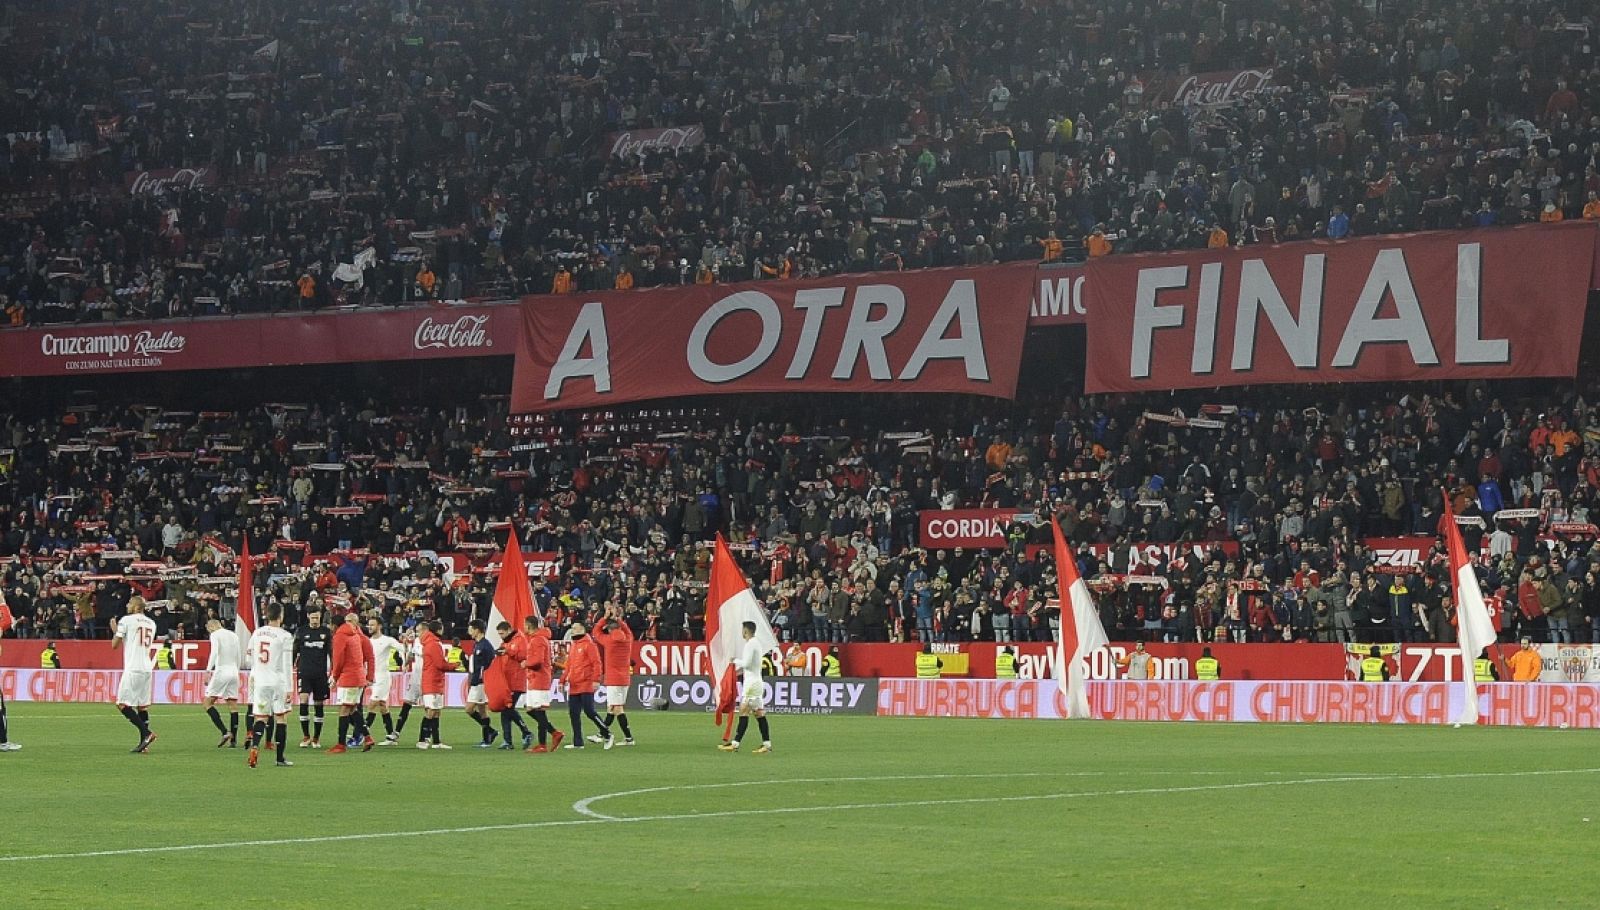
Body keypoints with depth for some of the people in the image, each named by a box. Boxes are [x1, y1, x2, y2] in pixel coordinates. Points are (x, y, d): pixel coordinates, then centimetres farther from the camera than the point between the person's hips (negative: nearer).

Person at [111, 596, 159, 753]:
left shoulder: (126, 620, -6)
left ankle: (147, 733, -16)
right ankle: (144, 743, 6)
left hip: (133, 669, -7)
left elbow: (115, 645, -3)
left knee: (123, 704, -4)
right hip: (147, 668, 7)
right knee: (142, 706, 10)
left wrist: (114, 630, 15)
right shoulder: (151, 623, 14)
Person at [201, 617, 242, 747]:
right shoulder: (234, 635, 17)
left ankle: (225, 732, -15)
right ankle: (233, 739, 2)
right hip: (234, 671, 7)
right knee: (233, 706, 6)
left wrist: (208, 671, -20)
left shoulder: (215, 635, -3)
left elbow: (214, 653, -17)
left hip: (221, 671, -7)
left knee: (207, 702, -2)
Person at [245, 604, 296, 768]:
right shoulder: (285, 637, -8)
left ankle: (255, 746, -23)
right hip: (278, 681, -4)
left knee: (260, 718, 4)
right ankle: (280, 758, 9)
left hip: (260, 681, 4)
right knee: (281, 718, 6)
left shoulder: (256, 633, 6)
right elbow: (287, 665, -10)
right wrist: (288, 688, -8)